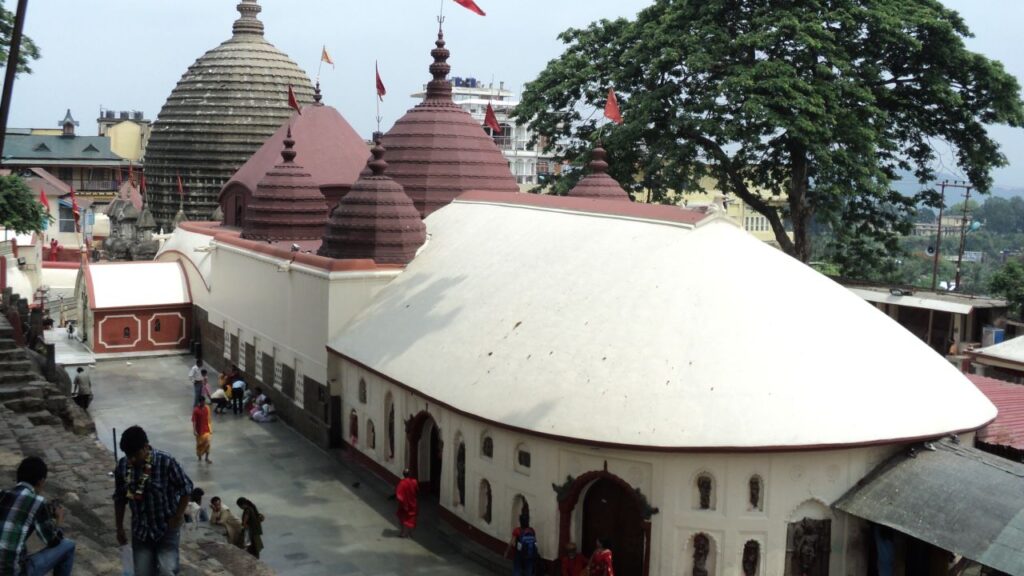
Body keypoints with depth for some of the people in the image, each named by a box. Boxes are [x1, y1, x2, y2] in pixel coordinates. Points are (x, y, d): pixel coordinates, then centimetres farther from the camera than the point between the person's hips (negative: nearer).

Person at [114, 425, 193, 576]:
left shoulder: (166, 462, -21)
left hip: (166, 527, -4)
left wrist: (178, 517, -9)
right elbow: (119, 498, 6)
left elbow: (186, 488, -9)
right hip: (141, 529, 4)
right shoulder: (122, 466, -9)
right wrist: (119, 528, 9)